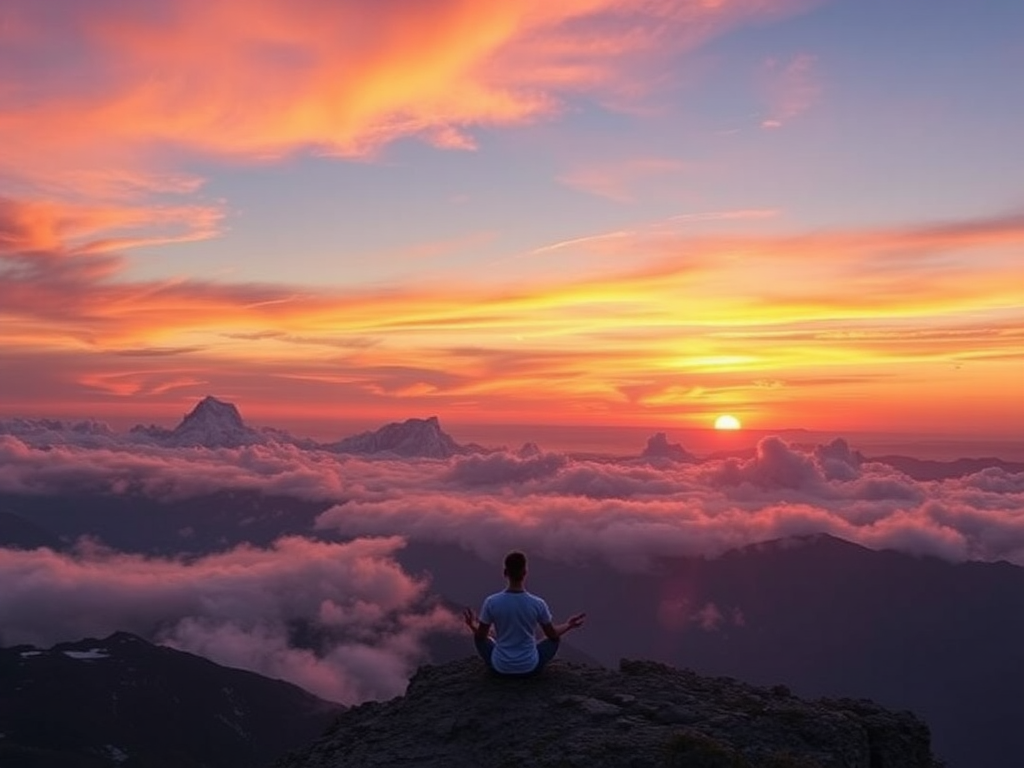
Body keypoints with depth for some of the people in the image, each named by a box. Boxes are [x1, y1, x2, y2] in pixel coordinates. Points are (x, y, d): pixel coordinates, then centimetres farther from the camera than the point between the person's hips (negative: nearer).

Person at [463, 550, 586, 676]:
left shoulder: (491, 602, -19)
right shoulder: (538, 604, -19)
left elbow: (480, 636, -6)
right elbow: (552, 635, -2)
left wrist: (471, 625, 18)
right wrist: (569, 625, 19)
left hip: (500, 666, 1)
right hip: (530, 666, 0)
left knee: (479, 637, 28)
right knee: (556, 638, 25)